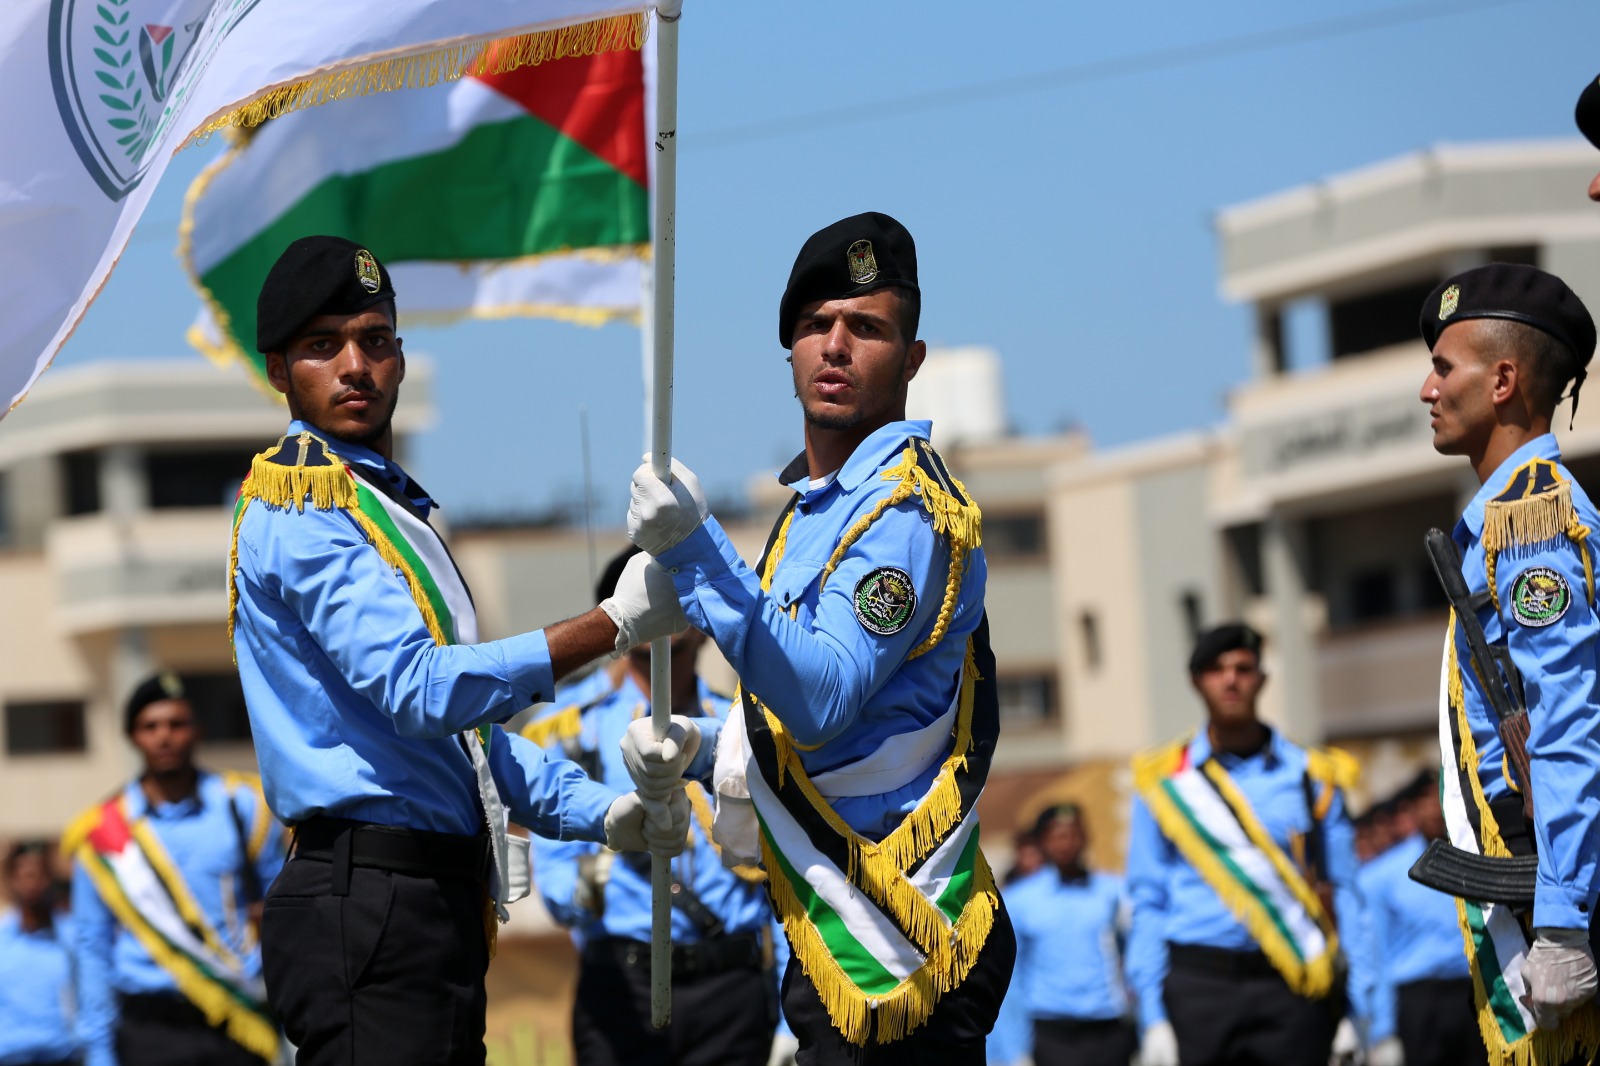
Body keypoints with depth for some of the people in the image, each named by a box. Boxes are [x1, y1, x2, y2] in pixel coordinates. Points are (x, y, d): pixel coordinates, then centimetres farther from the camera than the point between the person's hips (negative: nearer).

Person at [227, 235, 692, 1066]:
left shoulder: (390, 508, 23)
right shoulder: (300, 502, -8)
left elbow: (461, 720, 27)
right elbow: (419, 690, -20)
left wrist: (596, 811, 13)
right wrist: (614, 625, -19)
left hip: (436, 899, 10)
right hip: (369, 903, -10)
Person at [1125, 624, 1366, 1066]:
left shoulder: (1311, 777, 8)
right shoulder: (1164, 781, 6)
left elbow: (1342, 897, 7)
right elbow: (1147, 905, 5)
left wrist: (1352, 1010, 0)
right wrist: (1153, 1019, -3)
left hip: (1292, 987, 0)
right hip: (1197, 987, 0)